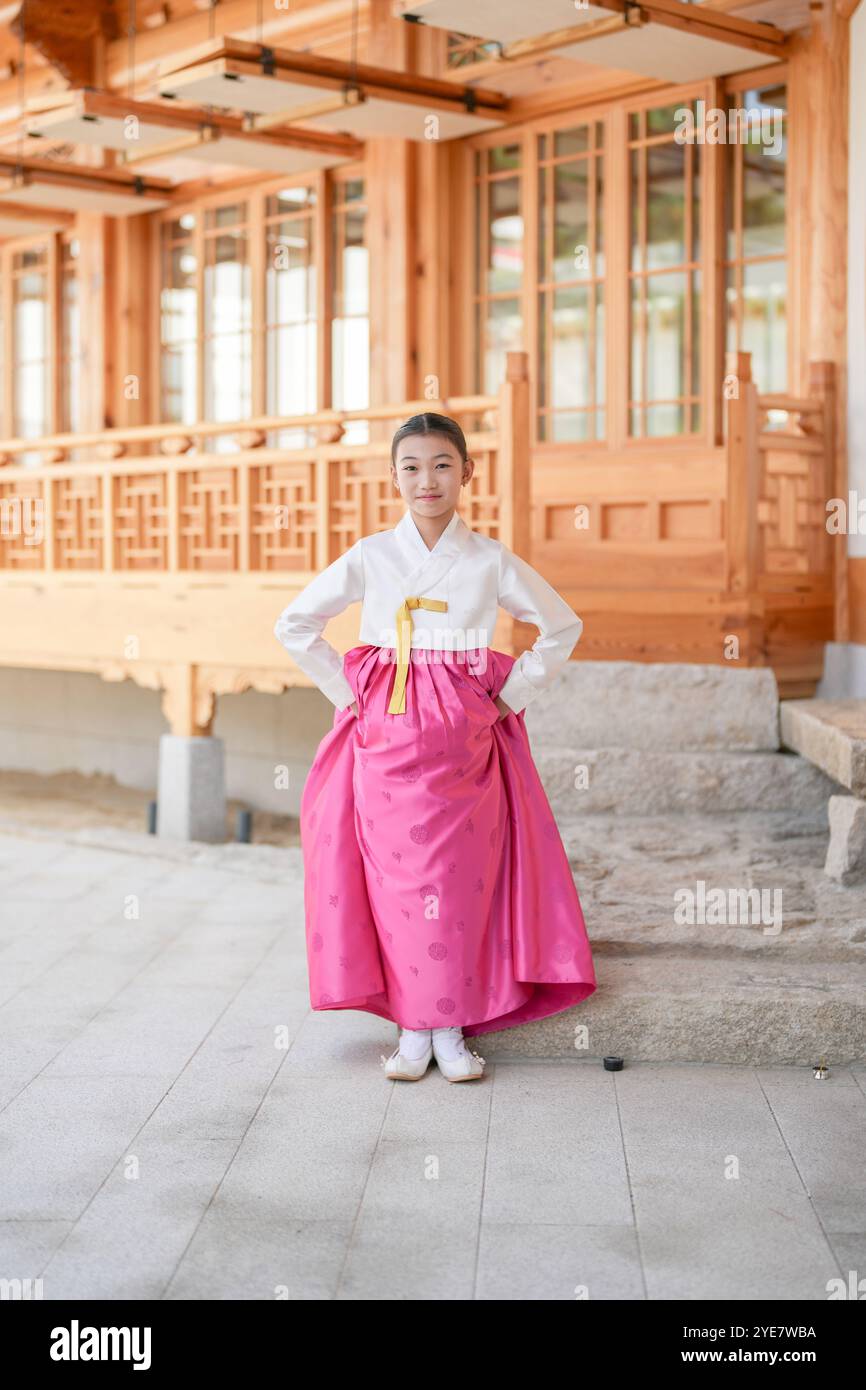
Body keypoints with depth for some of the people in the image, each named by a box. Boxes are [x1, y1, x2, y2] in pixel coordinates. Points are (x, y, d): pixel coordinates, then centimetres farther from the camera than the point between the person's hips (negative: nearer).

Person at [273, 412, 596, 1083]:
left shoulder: (491, 561, 3)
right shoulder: (370, 557, 3)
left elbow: (563, 627, 12)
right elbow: (295, 625, 11)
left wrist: (512, 696, 5)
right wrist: (346, 692, 5)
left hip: (465, 741, 0)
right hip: (386, 734, 0)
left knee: (460, 881, 0)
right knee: (394, 879, 0)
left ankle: (452, 1029, 12)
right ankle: (411, 1028, 11)